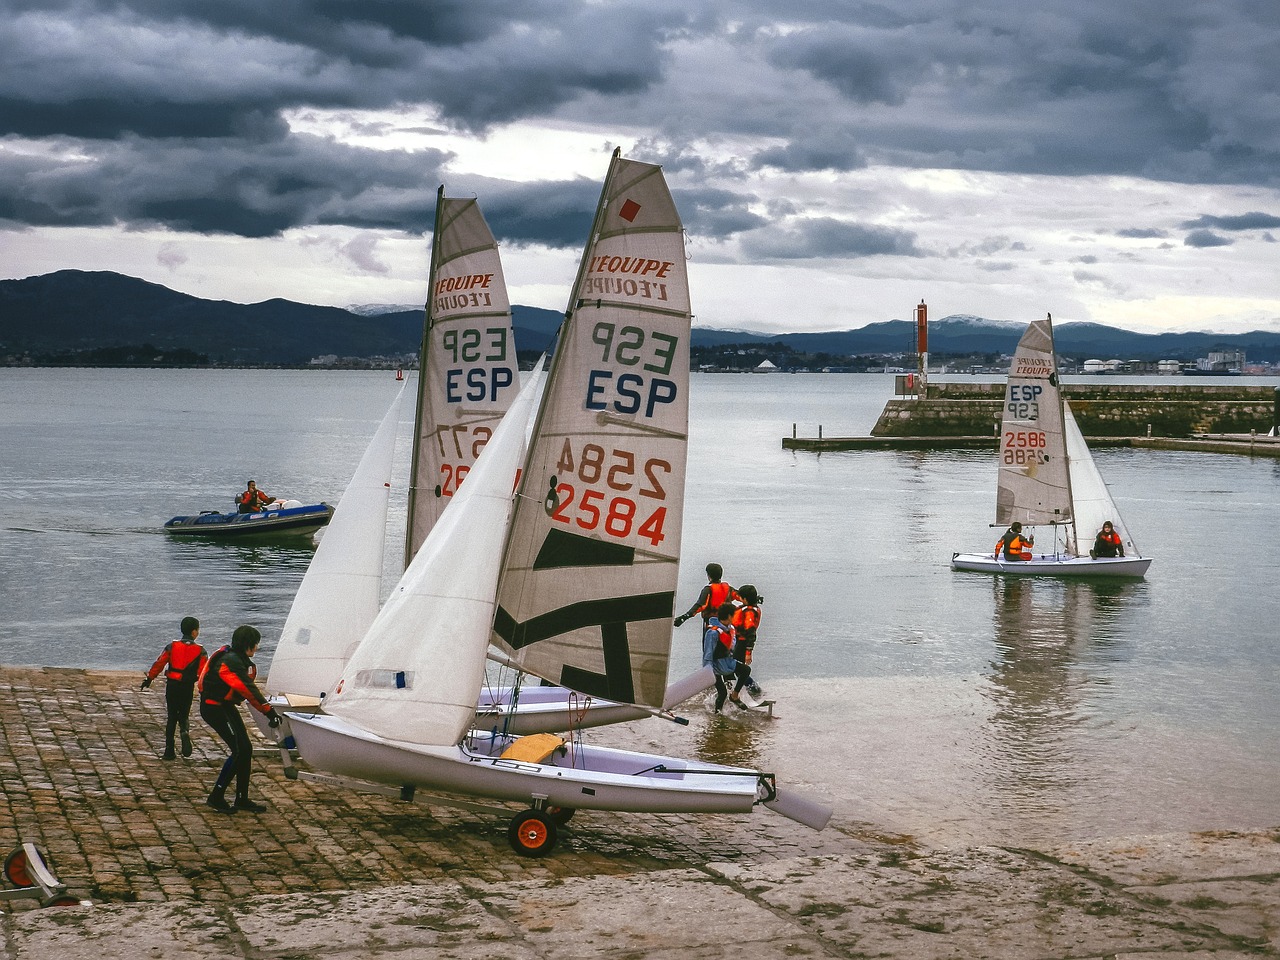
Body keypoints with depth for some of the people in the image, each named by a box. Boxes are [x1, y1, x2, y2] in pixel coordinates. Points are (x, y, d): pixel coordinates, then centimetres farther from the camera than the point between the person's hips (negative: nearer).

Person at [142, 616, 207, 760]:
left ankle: (169, 751, 9)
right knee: (184, 715, 15)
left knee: (171, 716, 12)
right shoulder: (200, 651, -4)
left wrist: (149, 678, 10)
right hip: (188, 687, -1)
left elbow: (159, 663, -1)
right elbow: (203, 672, -8)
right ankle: (185, 733, -20)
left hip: (172, 685, 1)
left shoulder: (172, 646, -2)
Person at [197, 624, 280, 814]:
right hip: (215, 708, -10)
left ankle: (242, 799, 15)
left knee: (246, 750, 8)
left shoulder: (240, 660, 10)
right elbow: (247, 689, -29)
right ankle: (216, 797, -4)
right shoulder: (230, 661, -23)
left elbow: (248, 688, 13)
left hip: (226, 707, 10)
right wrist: (268, 711, -30)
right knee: (239, 751, -12)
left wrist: (269, 710, 7)